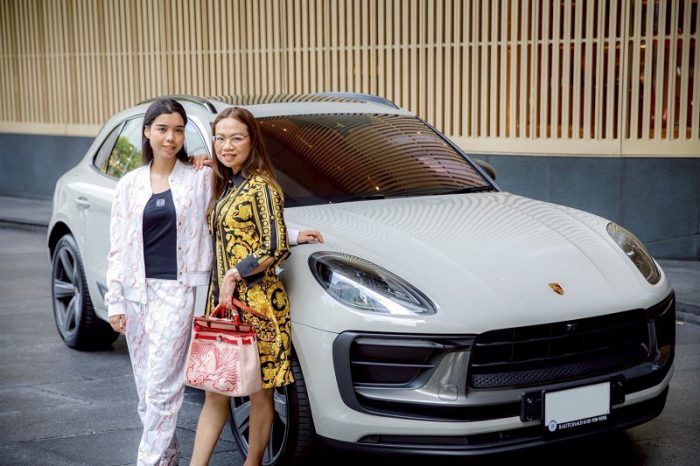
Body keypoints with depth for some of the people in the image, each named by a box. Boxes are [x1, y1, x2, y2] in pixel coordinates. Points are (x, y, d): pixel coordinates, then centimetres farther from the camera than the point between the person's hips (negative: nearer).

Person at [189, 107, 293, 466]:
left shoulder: (261, 186, -10)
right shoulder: (226, 185, 13)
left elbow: (275, 248, -15)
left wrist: (235, 274, -14)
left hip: (256, 300, -8)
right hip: (221, 298, 8)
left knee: (259, 389, 5)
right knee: (215, 388, 9)